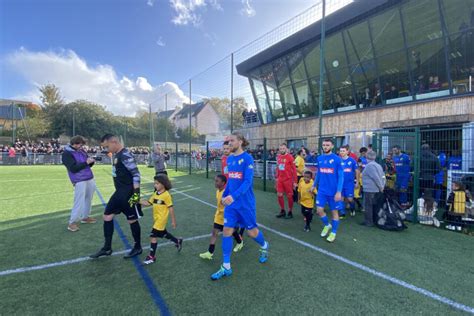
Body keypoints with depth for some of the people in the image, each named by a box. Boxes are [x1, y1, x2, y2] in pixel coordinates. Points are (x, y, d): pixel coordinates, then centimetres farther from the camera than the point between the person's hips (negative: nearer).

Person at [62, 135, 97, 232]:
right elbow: (73, 168, -18)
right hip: (79, 181, -7)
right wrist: (86, 163, -20)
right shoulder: (67, 154, -9)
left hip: (90, 179, 7)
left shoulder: (82, 151, 12)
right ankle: (72, 222, 9)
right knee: (79, 202, -4)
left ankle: (85, 217, 29)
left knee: (88, 199, 15)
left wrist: (91, 162, -6)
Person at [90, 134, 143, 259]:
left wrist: (136, 193, -24)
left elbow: (136, 175, -23)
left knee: (132, 220, 4)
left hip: (128, 194, -10)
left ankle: (137, 248, 23)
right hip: (119, 192, 10)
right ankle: (107, 248, 28)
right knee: (107, 216, 13)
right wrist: (120, 191, 23)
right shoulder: (115, 155, 11)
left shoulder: (125, 156, -19)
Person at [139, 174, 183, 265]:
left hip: (161, 219, -8)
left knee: (153, 236, -6)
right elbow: (148, 203, 6)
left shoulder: (166, 195, -20)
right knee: (163, 233, 21)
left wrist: (173, 221, -13)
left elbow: (171, 208, -16)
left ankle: (152, 256, 11)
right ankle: (178, 241, 42)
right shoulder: (155, 194, 3)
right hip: (156, 218, 8)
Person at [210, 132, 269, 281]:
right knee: (227, 231, 4)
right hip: (231, 202, 6)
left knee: (252, 231, 11)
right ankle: (226, 267, 18)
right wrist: (224, 195, 19)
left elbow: (248, 181, -23)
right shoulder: (229, 159, 5)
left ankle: (264, 247, 44)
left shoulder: (247, 158, -15)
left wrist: (234, 196, -34)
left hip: (245, 203, -6)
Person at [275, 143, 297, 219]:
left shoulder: (290, 157, -11)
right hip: (280, 179, 6)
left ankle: (290, 212, 21)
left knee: (289, 196, 6)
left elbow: (294, 169, -10)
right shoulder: (278, 157, 6)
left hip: (288, 180, -5)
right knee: (279, 195, 7)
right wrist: (277, 178, 15)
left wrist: (295, 181, -11)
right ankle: (282, 211, 24)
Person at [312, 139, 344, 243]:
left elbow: (341, 176, -11)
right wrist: (314, 185, 17)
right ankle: (327, 225, 32)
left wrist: (339, 191, -16)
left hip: (333, 191, -4)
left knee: (334, 211, 10)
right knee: (319, 210, 3)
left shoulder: (337, 159, -11)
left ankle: (333, 232, 28)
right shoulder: (319, 158, 2)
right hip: (322, 190, 4)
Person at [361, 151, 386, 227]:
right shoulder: (378, 165, 13)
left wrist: (381, 187, -10)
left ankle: (368, 222, 6)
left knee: (368, 206, 0)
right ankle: (375, 220, 25)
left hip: (369, 189, -9)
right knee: (374, 206, 17)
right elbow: (383, 177, 13)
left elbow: (376, 177, -20)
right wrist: (382, 186, 10)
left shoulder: (369, 165, -15)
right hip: (377, 190, 9)